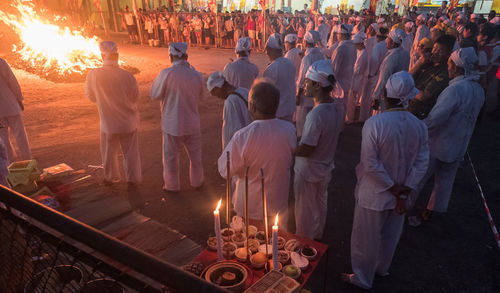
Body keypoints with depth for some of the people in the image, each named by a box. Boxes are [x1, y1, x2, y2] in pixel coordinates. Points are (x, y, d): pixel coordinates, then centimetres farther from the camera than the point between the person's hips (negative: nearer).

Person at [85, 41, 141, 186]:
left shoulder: (93, 75, -17)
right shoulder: (127, 76, -20)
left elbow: (90, 96, -1)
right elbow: (136, 98, -5)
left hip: (108, 123, 1)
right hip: (128, 121, 0)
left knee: (109, 152, 20)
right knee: (130, 151, 16)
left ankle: (111, 177, 38)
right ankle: (133, 178, 28)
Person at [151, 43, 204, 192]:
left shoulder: (166, 74, -19)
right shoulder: (196, 75, -6)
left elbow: (154, 94, -9)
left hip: (172, 124, -3)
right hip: (192, 124, 3)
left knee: (171, 156, 15)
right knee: (195, 155, 20)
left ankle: (172, 186, 29)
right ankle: (197, 181, 36)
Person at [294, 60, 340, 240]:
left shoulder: (316, 114, -33)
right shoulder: (334, 107, -6)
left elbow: (305, 150, -29)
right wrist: (300, 137, 6)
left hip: (308, 172, -8)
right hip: (325, 167, 8)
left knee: (305, 210, 13)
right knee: (320, 203, 27)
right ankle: (318, 235, 50)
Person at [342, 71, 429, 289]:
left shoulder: (374, 123, -25)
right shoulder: (419, 126, -9)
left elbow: (371, 164, -25)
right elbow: (421, 164, -8)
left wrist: (394, 189, -14)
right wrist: (403, 192, -6)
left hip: (374, 195, -5)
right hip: (400, 195, 5)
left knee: (366, 238, 16)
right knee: (390, 235, 27)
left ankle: (363, 278, 37)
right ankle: (382, 268, 52)